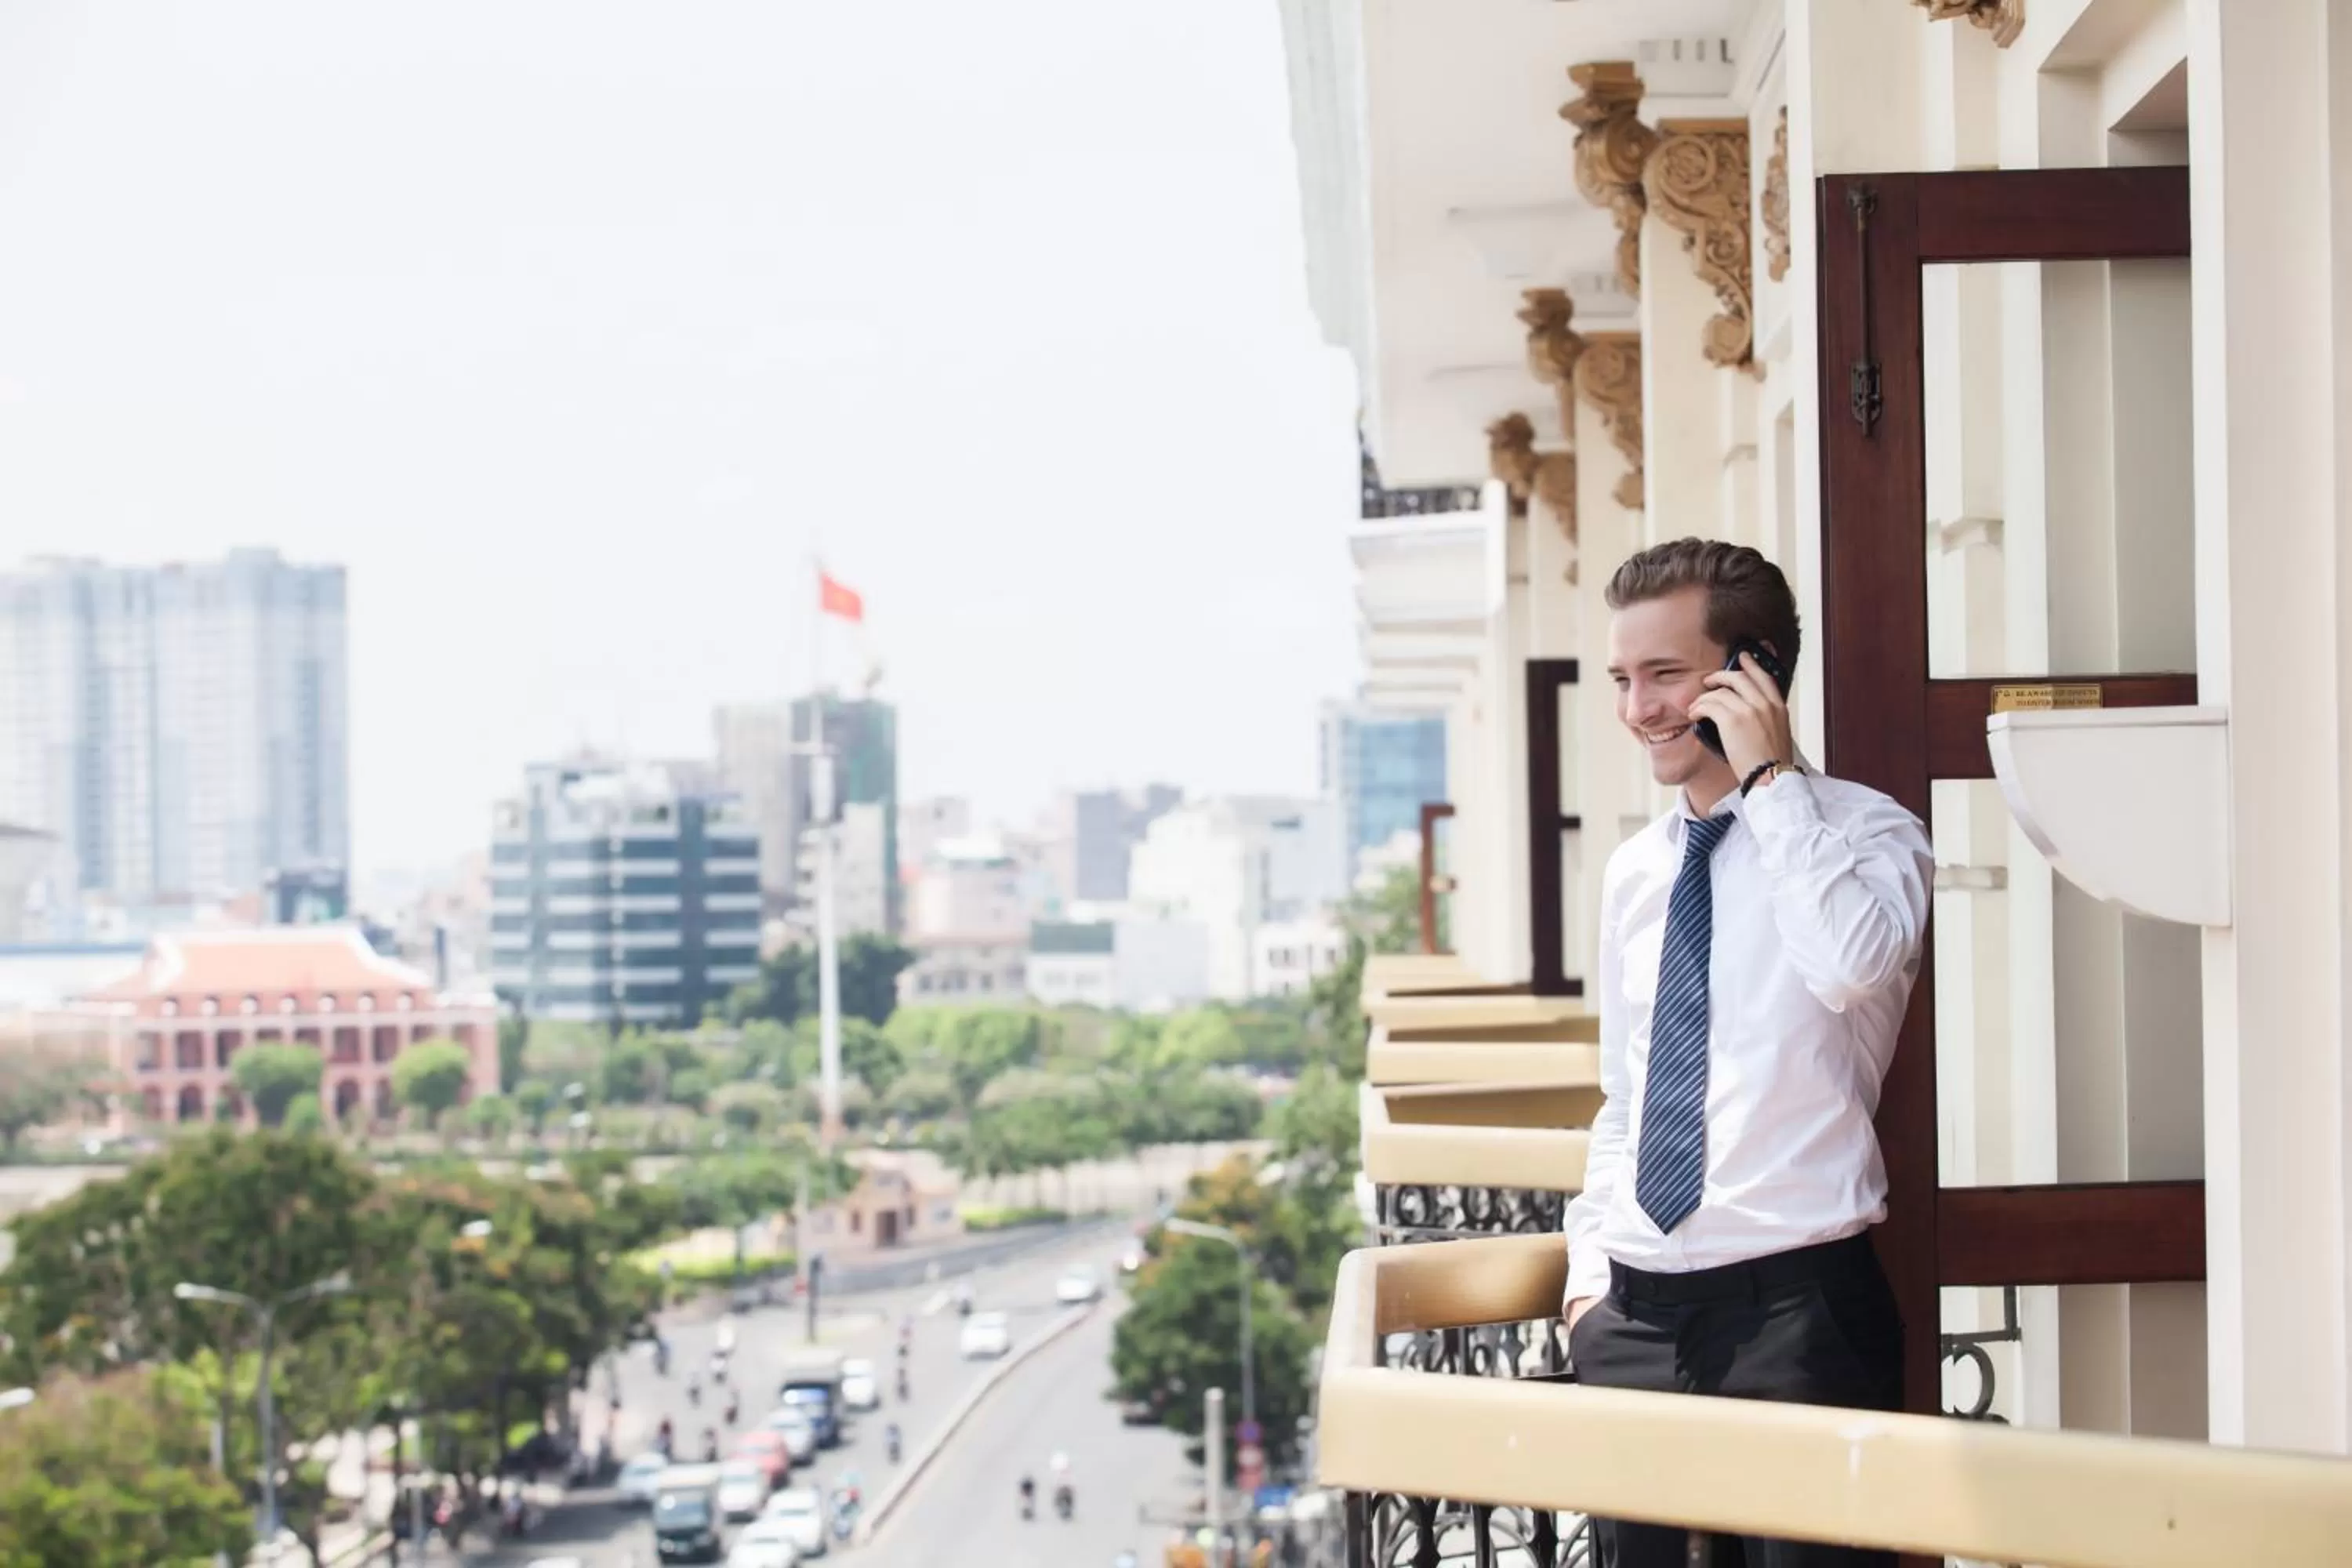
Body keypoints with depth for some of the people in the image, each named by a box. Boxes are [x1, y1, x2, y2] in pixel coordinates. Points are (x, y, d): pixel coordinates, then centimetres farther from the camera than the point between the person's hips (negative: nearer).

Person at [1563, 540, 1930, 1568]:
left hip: (1796, 1303, -6)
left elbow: (1849, 966, -26)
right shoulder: (1635, 871, 16)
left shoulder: (1864, 833, -3)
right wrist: (1591, 1269, 12)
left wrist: (1769, 778, -16)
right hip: (1635, 1315, 6)